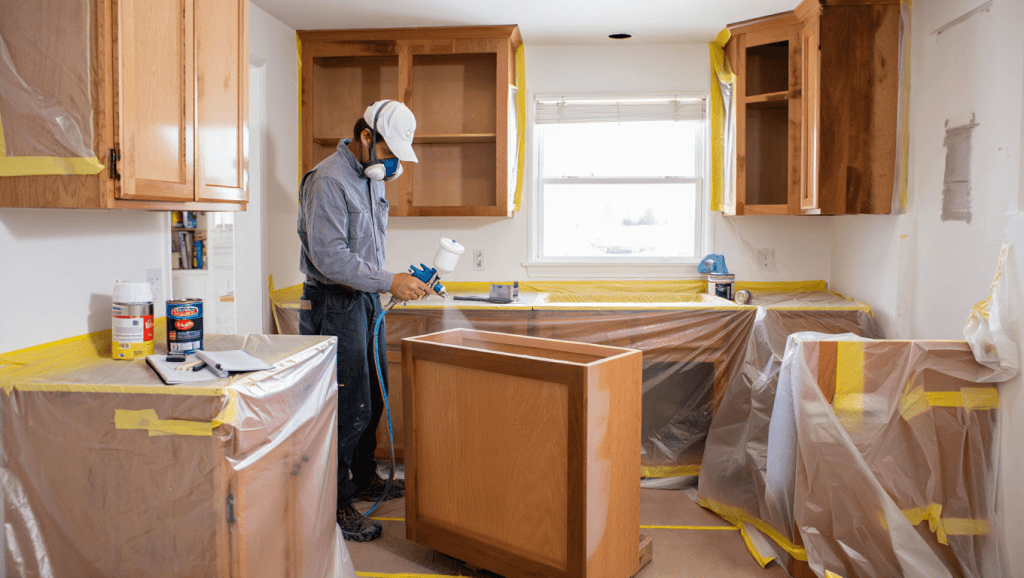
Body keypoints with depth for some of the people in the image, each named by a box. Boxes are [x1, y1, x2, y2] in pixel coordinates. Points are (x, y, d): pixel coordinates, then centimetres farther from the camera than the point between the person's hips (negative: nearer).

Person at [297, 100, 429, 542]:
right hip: (335, 304, -9)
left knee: (373, 395, 16)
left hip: (368, 300, 9)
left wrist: (391, 284, 16)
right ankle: (335, 504, 9)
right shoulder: (328, 181, -17)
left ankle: (363, 478, 34)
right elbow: (330, 259, -24)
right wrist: (390, 282, -24)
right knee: (351, 406, -5)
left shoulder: (371, 178, 12)